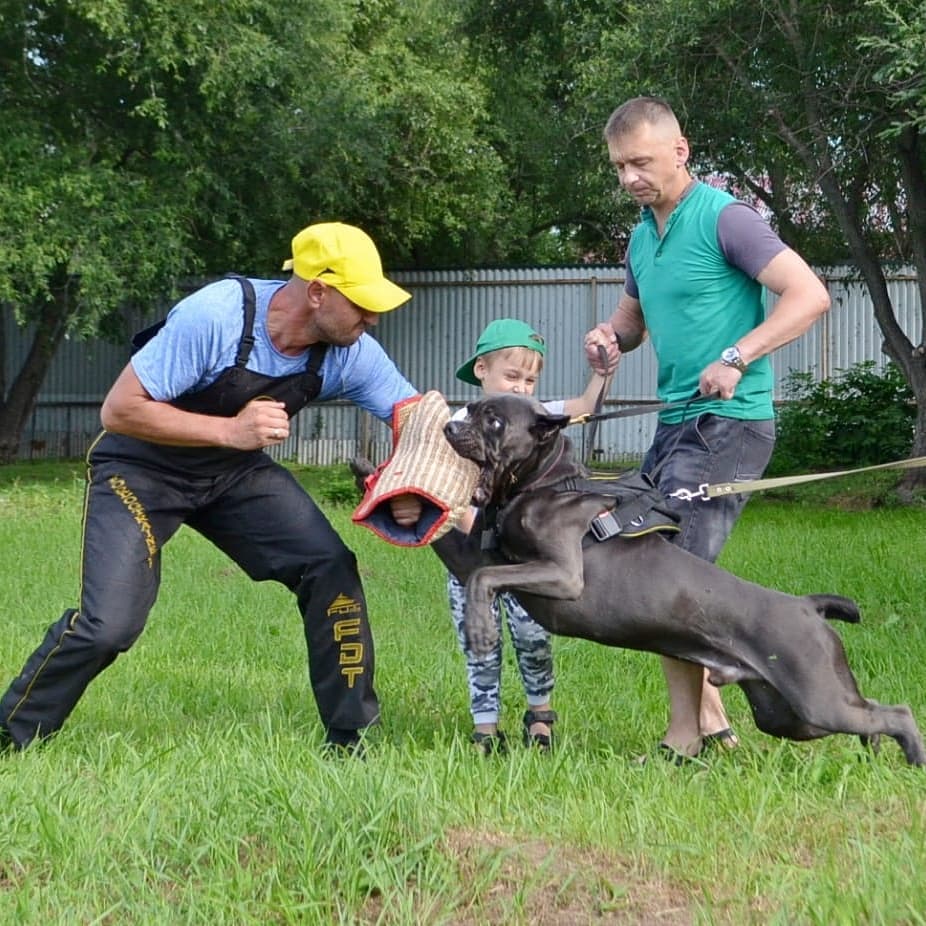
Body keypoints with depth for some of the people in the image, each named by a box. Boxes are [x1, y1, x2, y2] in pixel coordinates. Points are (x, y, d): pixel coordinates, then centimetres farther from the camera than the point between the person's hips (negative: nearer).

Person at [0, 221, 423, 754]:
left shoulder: (350, 352, -17)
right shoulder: (214, 316, -32)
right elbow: (120, 410, -28)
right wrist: (231, 431, -35)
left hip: (235, 471, 5)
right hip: (142, 468, -5)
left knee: (332, 569, -12)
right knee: (108, 625, -18)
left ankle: (350, 743, 0)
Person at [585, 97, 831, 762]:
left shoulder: (723, 218, -11)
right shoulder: (643, 234, 15)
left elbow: (810, 295, -18)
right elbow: (633, 317, 30)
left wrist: (737, 358, -26)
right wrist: (610, 337, 6)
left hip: (729, 424, -9)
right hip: (676, 424, 9)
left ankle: (686, 738, -5)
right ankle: (712, 719, 18)